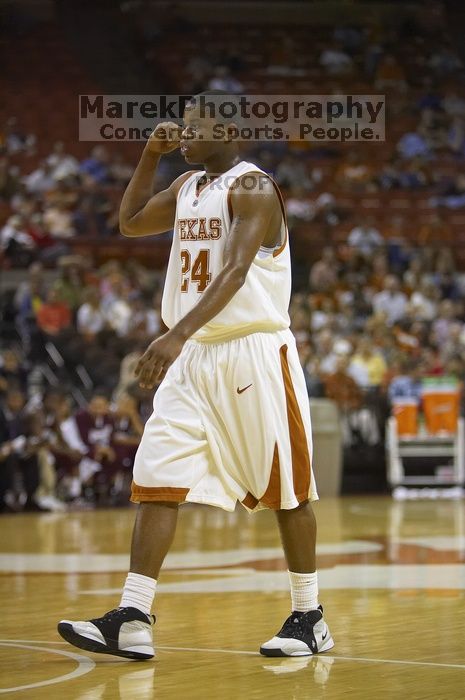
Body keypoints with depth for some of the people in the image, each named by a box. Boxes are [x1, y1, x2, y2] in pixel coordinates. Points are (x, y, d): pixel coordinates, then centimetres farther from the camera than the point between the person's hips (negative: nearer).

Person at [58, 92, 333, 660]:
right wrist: (150, 156, 12)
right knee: (155, 481, -3)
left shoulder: (252, 188, -13)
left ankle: (310, 619, 13)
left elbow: (234, 272, -26)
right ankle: (131, 622, -6)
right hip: (194, 356, 8)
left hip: (254, 353, -8)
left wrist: (178, 333, -39)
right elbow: (130, 223, 26)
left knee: (284, 489, 2)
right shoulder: (188, 187, 13)